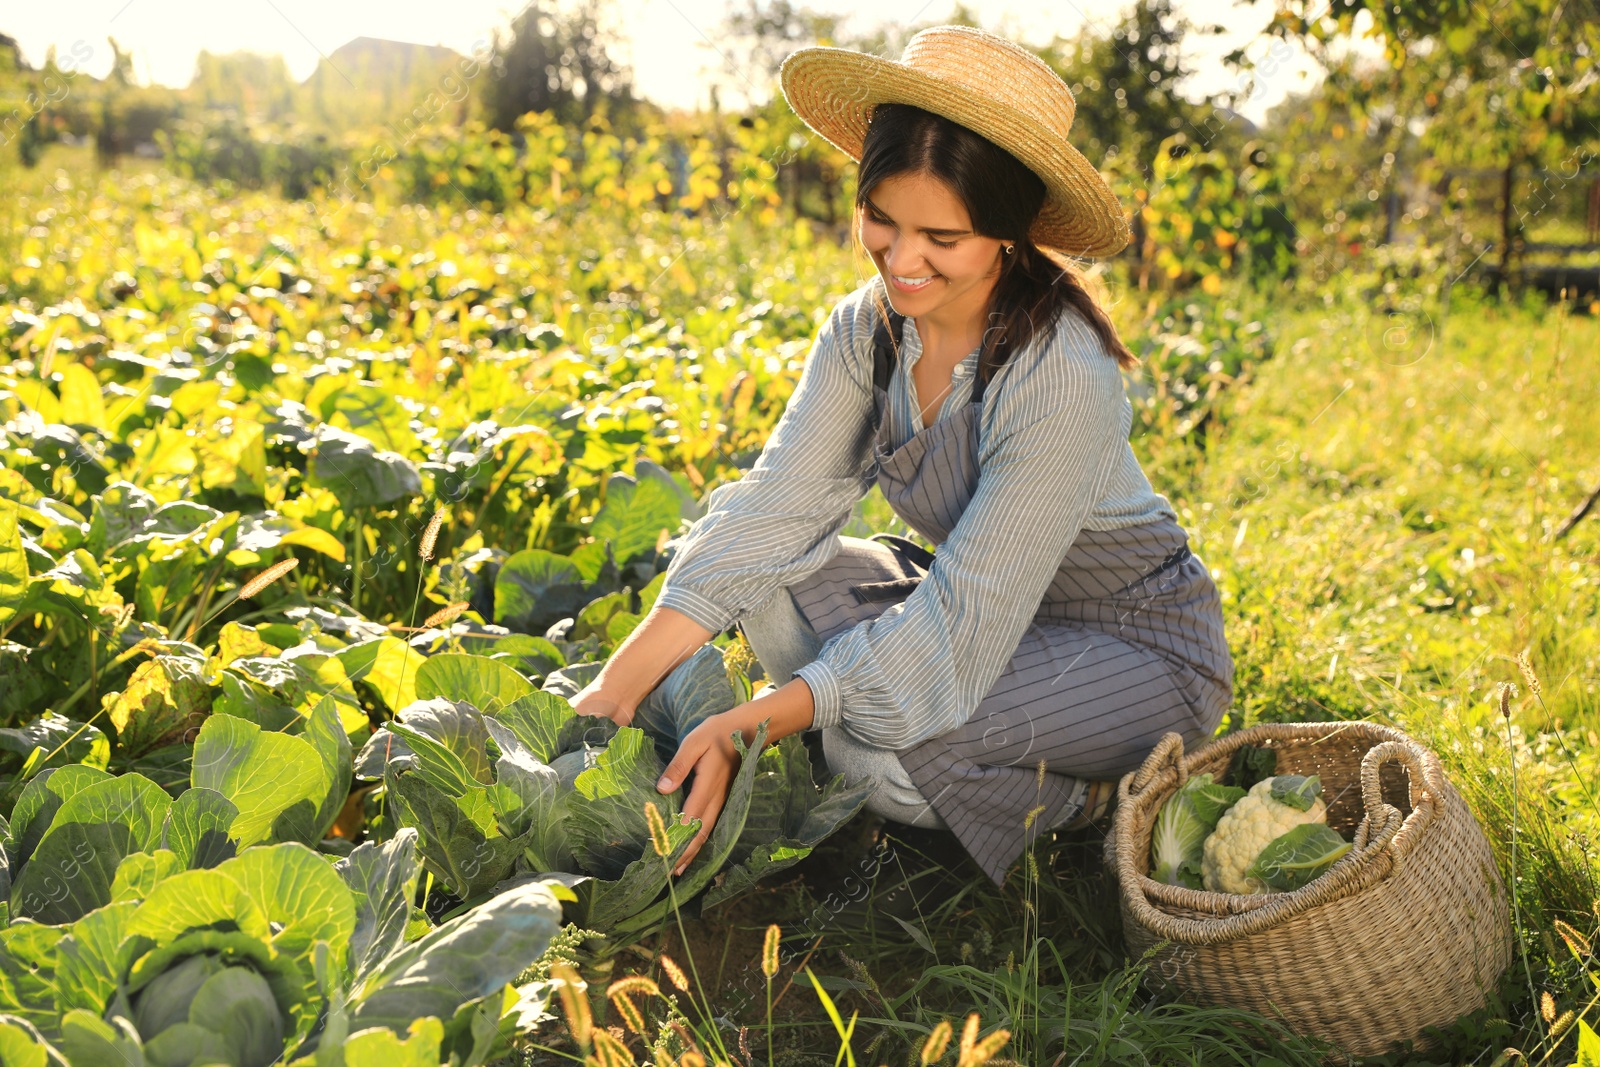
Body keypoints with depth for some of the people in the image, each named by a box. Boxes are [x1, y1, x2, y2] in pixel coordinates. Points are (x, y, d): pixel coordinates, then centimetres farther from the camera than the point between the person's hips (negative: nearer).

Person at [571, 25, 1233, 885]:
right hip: (991, 609, 6)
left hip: (1143, 650, -6)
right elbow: (773, 507, -16)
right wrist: (618, 686, -25)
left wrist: (748, 727, -34)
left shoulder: (1061, 377, -29)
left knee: (882, 746, -30)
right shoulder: (866, 329, -9)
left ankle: (1087, 801, 0)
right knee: (777, 582, -15)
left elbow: (963, 620, -31)